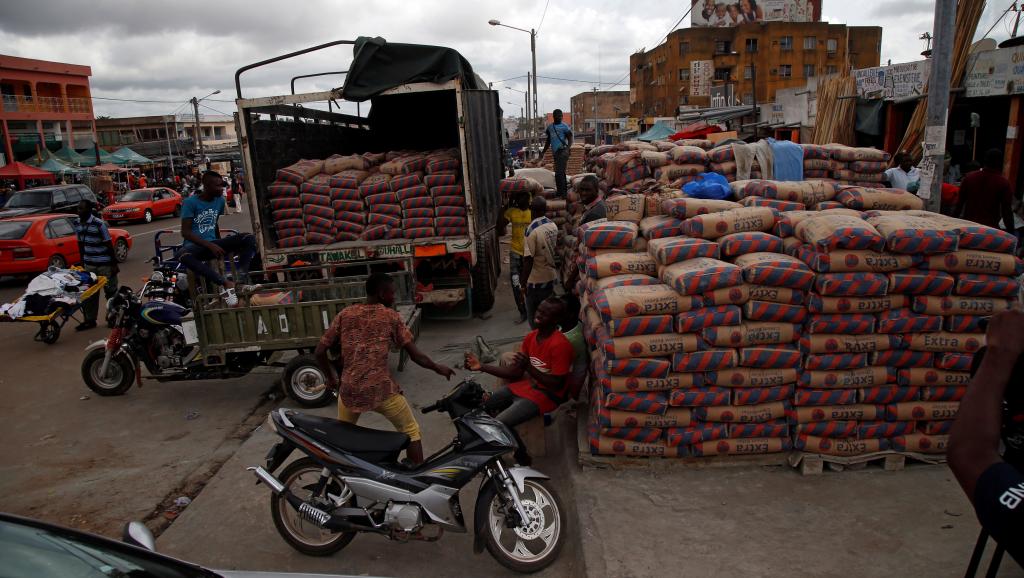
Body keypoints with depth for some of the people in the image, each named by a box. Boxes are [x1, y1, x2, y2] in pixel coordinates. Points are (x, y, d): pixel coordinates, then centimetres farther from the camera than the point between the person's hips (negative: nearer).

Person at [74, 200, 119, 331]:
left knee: (111, 291, 5)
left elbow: (109, 244, -12)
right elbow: (81, 244, 15)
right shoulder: (78, 225, 4)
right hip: (89, 265, 6)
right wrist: (82, 263, 17)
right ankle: (90, 320, 18)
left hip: (104, 265, -6)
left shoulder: (99, 224, -15)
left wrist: (114, 264, -12)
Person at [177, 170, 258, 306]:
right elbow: (185, 232, -12)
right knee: (183, 255, -41)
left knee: (248, 238, -17)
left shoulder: (220, 200, 8)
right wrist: (210, 245, -21)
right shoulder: (190, 203, -9)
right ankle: (226, 283, -43)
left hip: (213, 243, 5)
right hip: (194, 246, -5)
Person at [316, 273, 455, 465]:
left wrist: (331, 378, 20)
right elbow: (415, 355, 0)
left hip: (349, 390, 3)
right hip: (381, 389, -3)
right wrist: (438, 368, 16)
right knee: (411, 432, 15)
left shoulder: (345, 314, 7)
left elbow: (320, 352, 5)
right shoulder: (391, 316, 0)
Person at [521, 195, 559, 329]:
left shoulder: (531, 230, -21)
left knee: (534, 316, 6)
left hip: (536, 280, -7)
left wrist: (524, 282, -13)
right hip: (551, 277, 7)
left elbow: (528, 259, -21)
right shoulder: (553, 226, 0)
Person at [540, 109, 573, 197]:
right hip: (555, 152, 7)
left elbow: (570, 139, -7)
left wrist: (567, 149, -24)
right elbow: (548, 141, 23)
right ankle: (564, 191, 19)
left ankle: (561, 193, -12)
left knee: (559, 173, -15)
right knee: (561, 173, 12)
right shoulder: (550, 127, 15)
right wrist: (543, 152, 20)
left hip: (562, 152, -7)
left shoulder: (565, 127, -4)